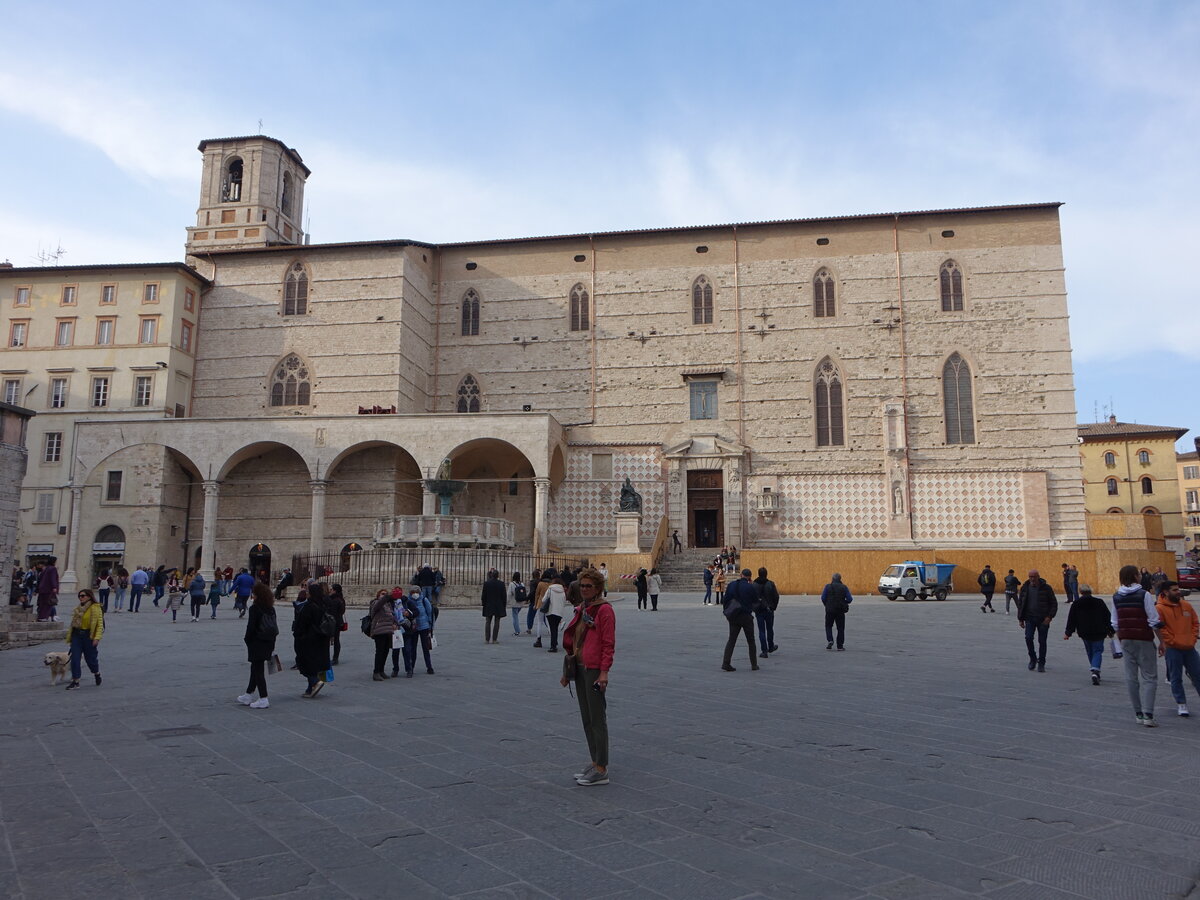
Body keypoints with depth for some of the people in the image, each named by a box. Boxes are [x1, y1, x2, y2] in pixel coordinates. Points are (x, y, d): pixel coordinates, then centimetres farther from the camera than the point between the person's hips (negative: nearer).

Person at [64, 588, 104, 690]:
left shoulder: (96, 608, -10)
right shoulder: (78, 608, 11)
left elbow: (100, 624, -14)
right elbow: (73, 623, 17)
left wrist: (97, 638, -21)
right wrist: (70, 637, 15)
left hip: (88, 636, -5)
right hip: (76, 636, 5)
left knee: (90, 658, 7)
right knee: (74, 658, -1)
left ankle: (97, 674, 35)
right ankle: (75, 681, 5)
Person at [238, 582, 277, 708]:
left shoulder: (255, 608, -15)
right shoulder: (271, 609, 5)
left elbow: (251, 627, -16)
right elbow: (274, 626, 8)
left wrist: (247, 639, 0)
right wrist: (272, 644, 13)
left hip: (257, 643, -7)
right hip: (268, 643, 7)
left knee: (258, 670, -1)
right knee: (255, 669, 20)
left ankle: (263, 699, -1)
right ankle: (249, 695, 32)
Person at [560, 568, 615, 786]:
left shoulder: (604, 610, -11)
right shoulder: (581, 609, 14)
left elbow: (609, 644, -15)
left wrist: (604, 672, -21)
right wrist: (567, 670, 17)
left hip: (595, 670, -9)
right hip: (579, 668, 9)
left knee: (597, 720, -3)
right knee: (586, 719, 14)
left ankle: (601, 770, 4)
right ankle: (595, 762, 25)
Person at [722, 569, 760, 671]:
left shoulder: (732, 585, -1)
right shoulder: (750, 587, -12)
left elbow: (725, 599, 1)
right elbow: (756, 600, 1)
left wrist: (727, 611, 15)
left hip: (733, 617, 3)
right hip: (746, 616, -3)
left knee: (731, 640, 6)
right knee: (751, 641, 12)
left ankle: (725, 664, -4)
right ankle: (754, 664, 17)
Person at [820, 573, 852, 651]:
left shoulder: (828, 586, -3)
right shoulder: (844, 587, 0)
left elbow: (823, 598, -8)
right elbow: (849, 599, -3)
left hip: (830, 610, -1)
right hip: (840, 611, 1)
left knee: (828, 626, 14)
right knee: (840, 628, 9)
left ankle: (830, 640, -6)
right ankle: (840, 645, 8)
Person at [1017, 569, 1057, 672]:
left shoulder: (1046, 588, -3)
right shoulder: (1025, 588, 4)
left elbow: (1054, 603, 1)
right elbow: (1020, 604, 11)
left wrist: (1050, 617, -11)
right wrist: (1020, 619, 7)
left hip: (1043, 620, -2)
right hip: (1030, 618, 2)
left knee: (1042, 641, 2)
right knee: (1028, 638, -13)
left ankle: (1041, 664, 15)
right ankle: (1033, 659, 8)